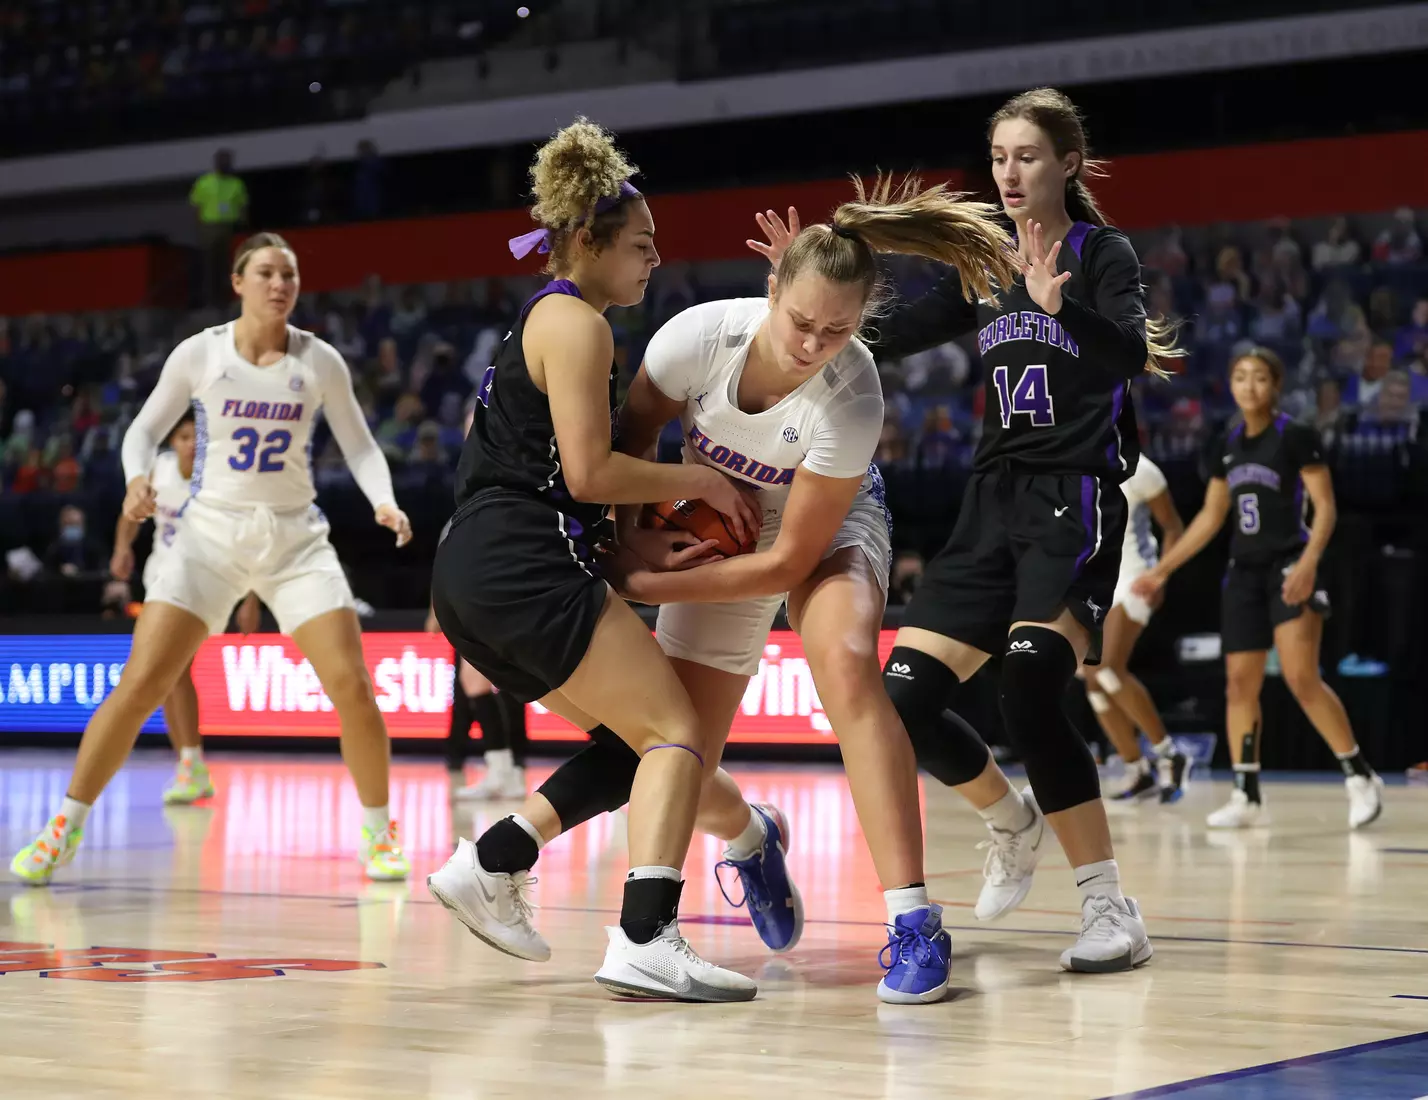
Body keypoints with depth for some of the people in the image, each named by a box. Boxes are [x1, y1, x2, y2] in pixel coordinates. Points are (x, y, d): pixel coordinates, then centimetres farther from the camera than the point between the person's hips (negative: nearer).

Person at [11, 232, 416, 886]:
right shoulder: (199, 353, -2)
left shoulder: (319, 361, 0)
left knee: (351, 684, -10)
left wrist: (384, 502, -11)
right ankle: (65, 828, 2)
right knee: (140, 683, -11)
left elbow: (359, 446, 8)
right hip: (212, 533, -1)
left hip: (295, 538, 1)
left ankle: (378, 834, 8)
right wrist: (137, 479, -16)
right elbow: (145, 429, 6)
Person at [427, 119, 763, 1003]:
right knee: (677, 733, -9)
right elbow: (589, 473, -14)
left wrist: (662, 506, 15)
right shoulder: (575, 321, -6)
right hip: (524, 570, -10)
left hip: (474, 573, 10)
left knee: (631, 736, 18)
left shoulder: (542, 321, 24)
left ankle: (489, 865, 15)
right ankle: (646, 943, -23)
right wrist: (699, 481, -2)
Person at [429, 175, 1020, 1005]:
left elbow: (788, 562, -27)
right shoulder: (703, 334, -28)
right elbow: (635, 428, -5)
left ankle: (913, 919, -34)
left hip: (828, 523, -3)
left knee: (845, 660, -36)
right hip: (720, 531, 3)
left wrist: (643, 588, -25)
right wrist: (632, 536, -16)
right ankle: (751, 837, 38)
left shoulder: (851, 400, -34)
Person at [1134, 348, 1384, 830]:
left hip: (1289, 568, -6)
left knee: (1302, 678, -16)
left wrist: (1308, 563, -25)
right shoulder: (1224, 445, 11)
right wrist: (1162, 570, 16)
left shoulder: (1296, 437, -7)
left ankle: (1360, 776, -4)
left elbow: (1325, 506, -10)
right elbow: (1210, 518, 18)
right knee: (1240, 683, 2)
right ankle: (1247, 796, 7)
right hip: (1244, 572, 6)